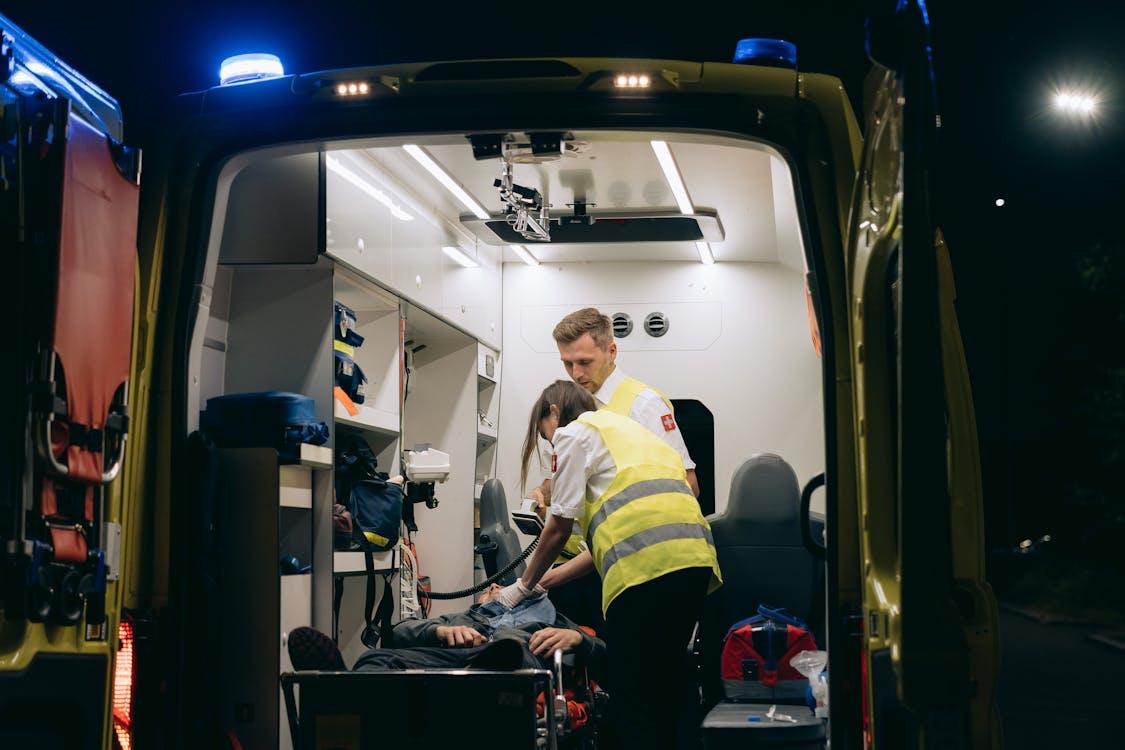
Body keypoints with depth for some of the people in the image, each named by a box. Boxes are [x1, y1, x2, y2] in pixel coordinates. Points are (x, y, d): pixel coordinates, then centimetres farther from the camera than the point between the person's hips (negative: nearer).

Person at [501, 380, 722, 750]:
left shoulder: (573, 432, 10)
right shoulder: (626, 429, 35)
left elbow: (559, 528, 7)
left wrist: (524, 586, 22)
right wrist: (548, 580, 30)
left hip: (646, 564, -8)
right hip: (693, 555, 8)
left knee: (635, 695, -4)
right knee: (663, 685, 15)